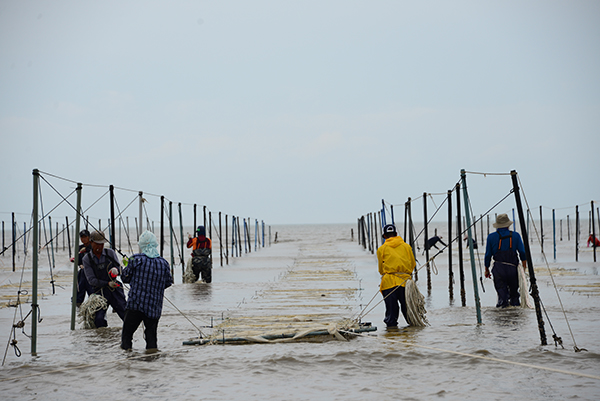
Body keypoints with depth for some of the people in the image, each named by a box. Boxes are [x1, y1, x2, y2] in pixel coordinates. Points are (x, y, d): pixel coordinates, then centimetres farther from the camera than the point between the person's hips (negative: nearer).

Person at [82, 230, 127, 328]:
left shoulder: (110, 253, 5)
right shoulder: (87, 259, 1)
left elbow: (120, 269, 7)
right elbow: (91, 280, -4)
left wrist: (116, 270, -19)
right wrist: (107, 283, -17)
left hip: (115, 290, 1)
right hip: (100, 292, -1)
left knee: (126, 315, -6)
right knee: (99, 319, -14)